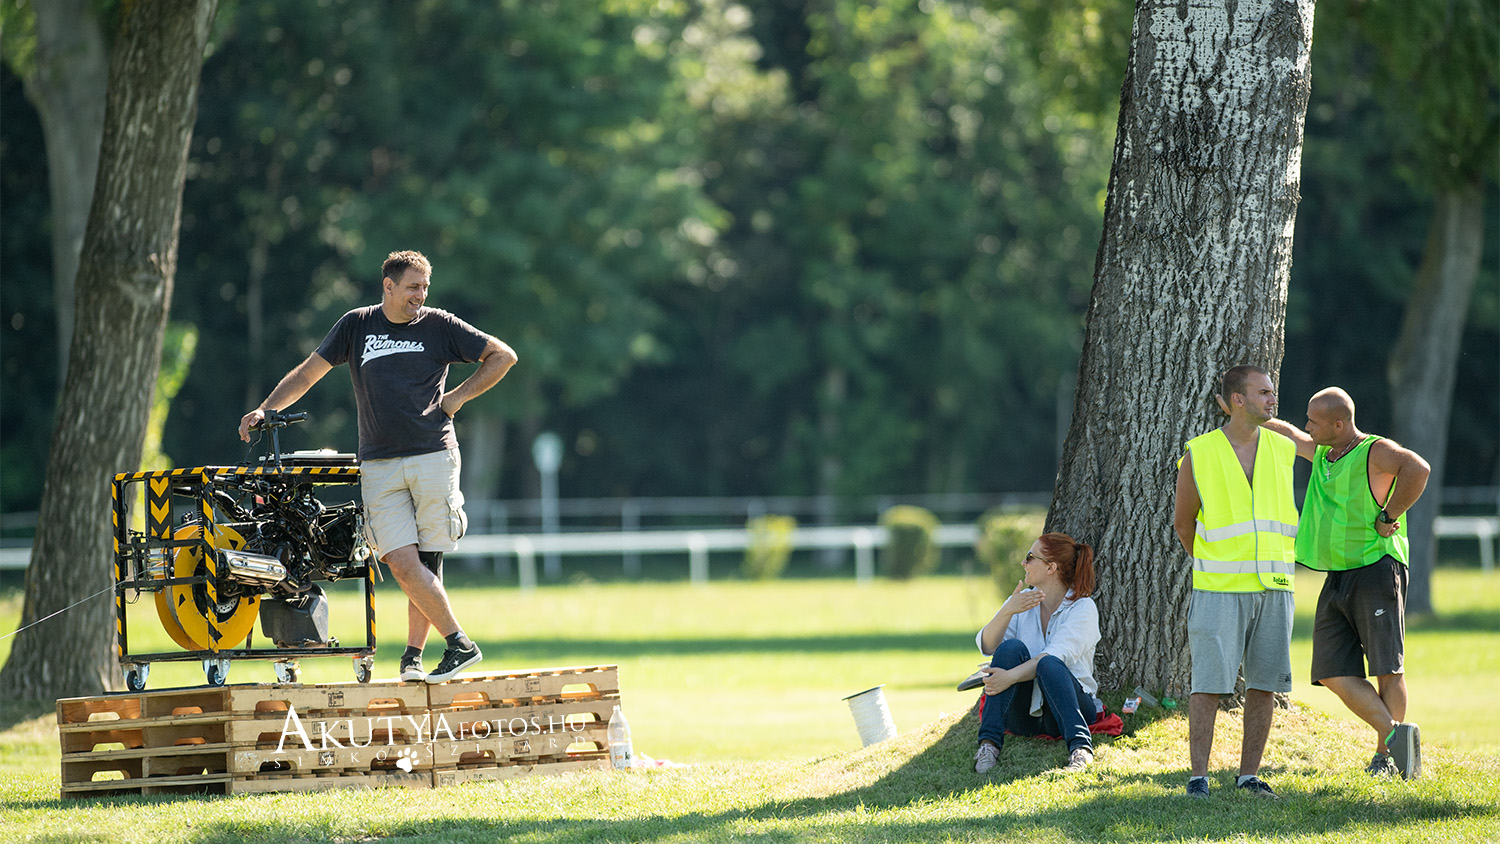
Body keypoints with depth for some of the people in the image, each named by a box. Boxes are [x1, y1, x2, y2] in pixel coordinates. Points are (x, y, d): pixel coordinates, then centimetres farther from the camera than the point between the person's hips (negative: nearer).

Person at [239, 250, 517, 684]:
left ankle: (412, 655, 5)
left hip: (433, 457, -1)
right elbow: (308, 373, 15)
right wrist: (265, 410, 4)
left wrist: (457, 397, 5)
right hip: (379, 465, 1)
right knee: (402, 563, -11)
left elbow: (503, 356, 12)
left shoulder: (438, 326, 7)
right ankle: (459, 642, -5)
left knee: (426, 563, -4)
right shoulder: (357, 326, 11)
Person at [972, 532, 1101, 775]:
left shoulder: (1082, 607, -5)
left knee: (1048, 664, -34)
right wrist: (1008, 611, -21)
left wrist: (1012, 676, -34)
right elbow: (987, 646, -3)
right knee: (1012, 647, -24)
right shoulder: (1020, 602, 10)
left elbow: (1057, 656, -21)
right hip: (1024, 715, 3)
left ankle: (1080, 747, -50)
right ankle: (989, 742, -35)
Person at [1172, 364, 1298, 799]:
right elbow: (1183, 521, 8)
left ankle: (1250, 775, 10)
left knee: (1264, 683, 3)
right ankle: (1198, 777, -2)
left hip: (1273, 585, 4)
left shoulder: (1283, 450, 6)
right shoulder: (1199, 455, -4)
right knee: (1209, 683, -6)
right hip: (1220, 589, -4)